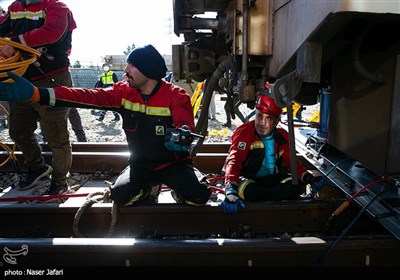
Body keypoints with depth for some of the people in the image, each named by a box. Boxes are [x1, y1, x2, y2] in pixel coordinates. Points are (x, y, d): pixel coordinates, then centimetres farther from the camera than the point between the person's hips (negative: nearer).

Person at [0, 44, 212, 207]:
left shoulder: (176, 96, -15)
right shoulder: (124, 92, -6)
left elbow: (185, 127, -23)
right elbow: (89, 96, -16)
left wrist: (180, 136, -50)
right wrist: (36, 93, -25)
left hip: (174, 163, -2)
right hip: (141, 164, 3)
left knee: (199, 195, -24)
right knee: (119, 194, -22)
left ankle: (178, 191, 14)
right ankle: (149, 189, 13)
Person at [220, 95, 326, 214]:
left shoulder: (282, 136, -1)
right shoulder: (244, 132, -19)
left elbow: (292, 161, 6)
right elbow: (234, 161, -30)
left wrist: (308, 178, -14)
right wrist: (231, 191, -45)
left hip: (272, 179, 4)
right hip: (247, 178, -4)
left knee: (298, 185, -19)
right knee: (248, 191, -37)